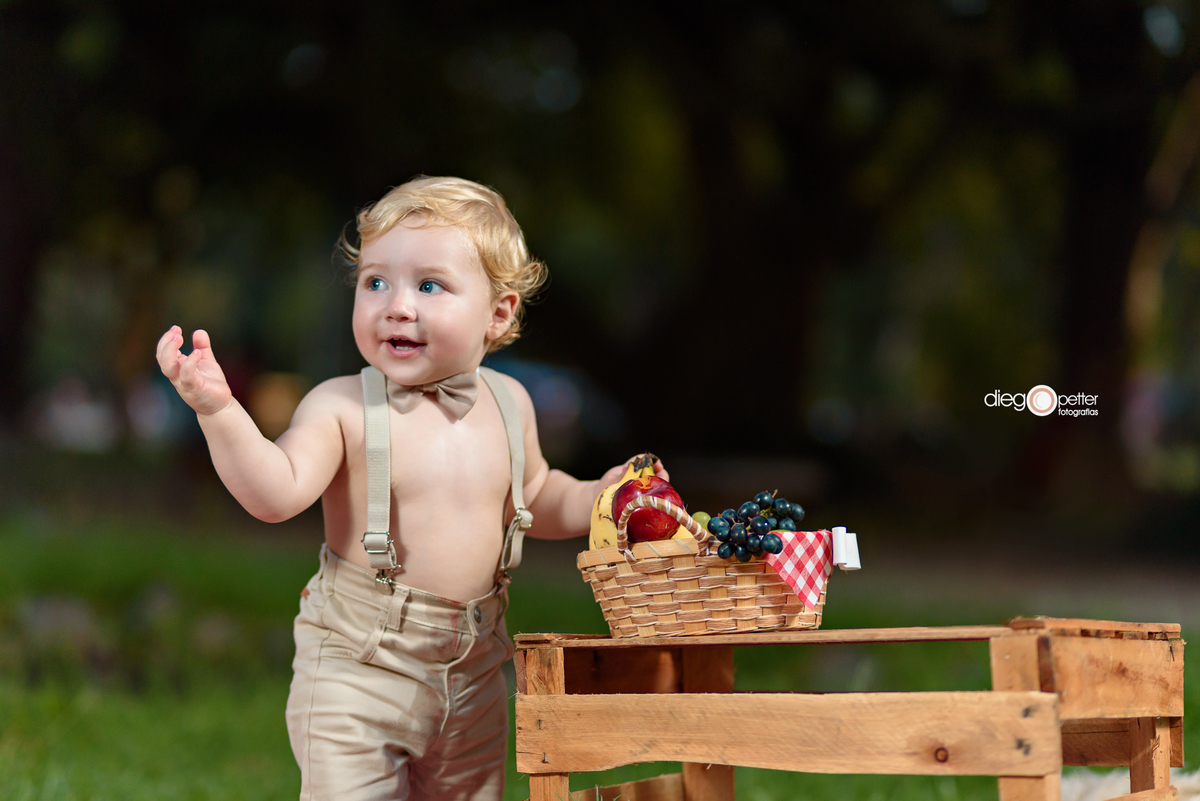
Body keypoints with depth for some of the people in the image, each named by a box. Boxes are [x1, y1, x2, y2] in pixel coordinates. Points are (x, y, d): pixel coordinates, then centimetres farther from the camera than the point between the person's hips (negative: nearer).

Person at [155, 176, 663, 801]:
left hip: (473, 677, 4)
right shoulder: (342, 408, -13)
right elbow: (276, 494, -25)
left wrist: (597, 497, 3)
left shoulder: (506, 403, 3)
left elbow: (534, 497, 20)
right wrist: (219, 411, -36)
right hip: (355, 672, -4)